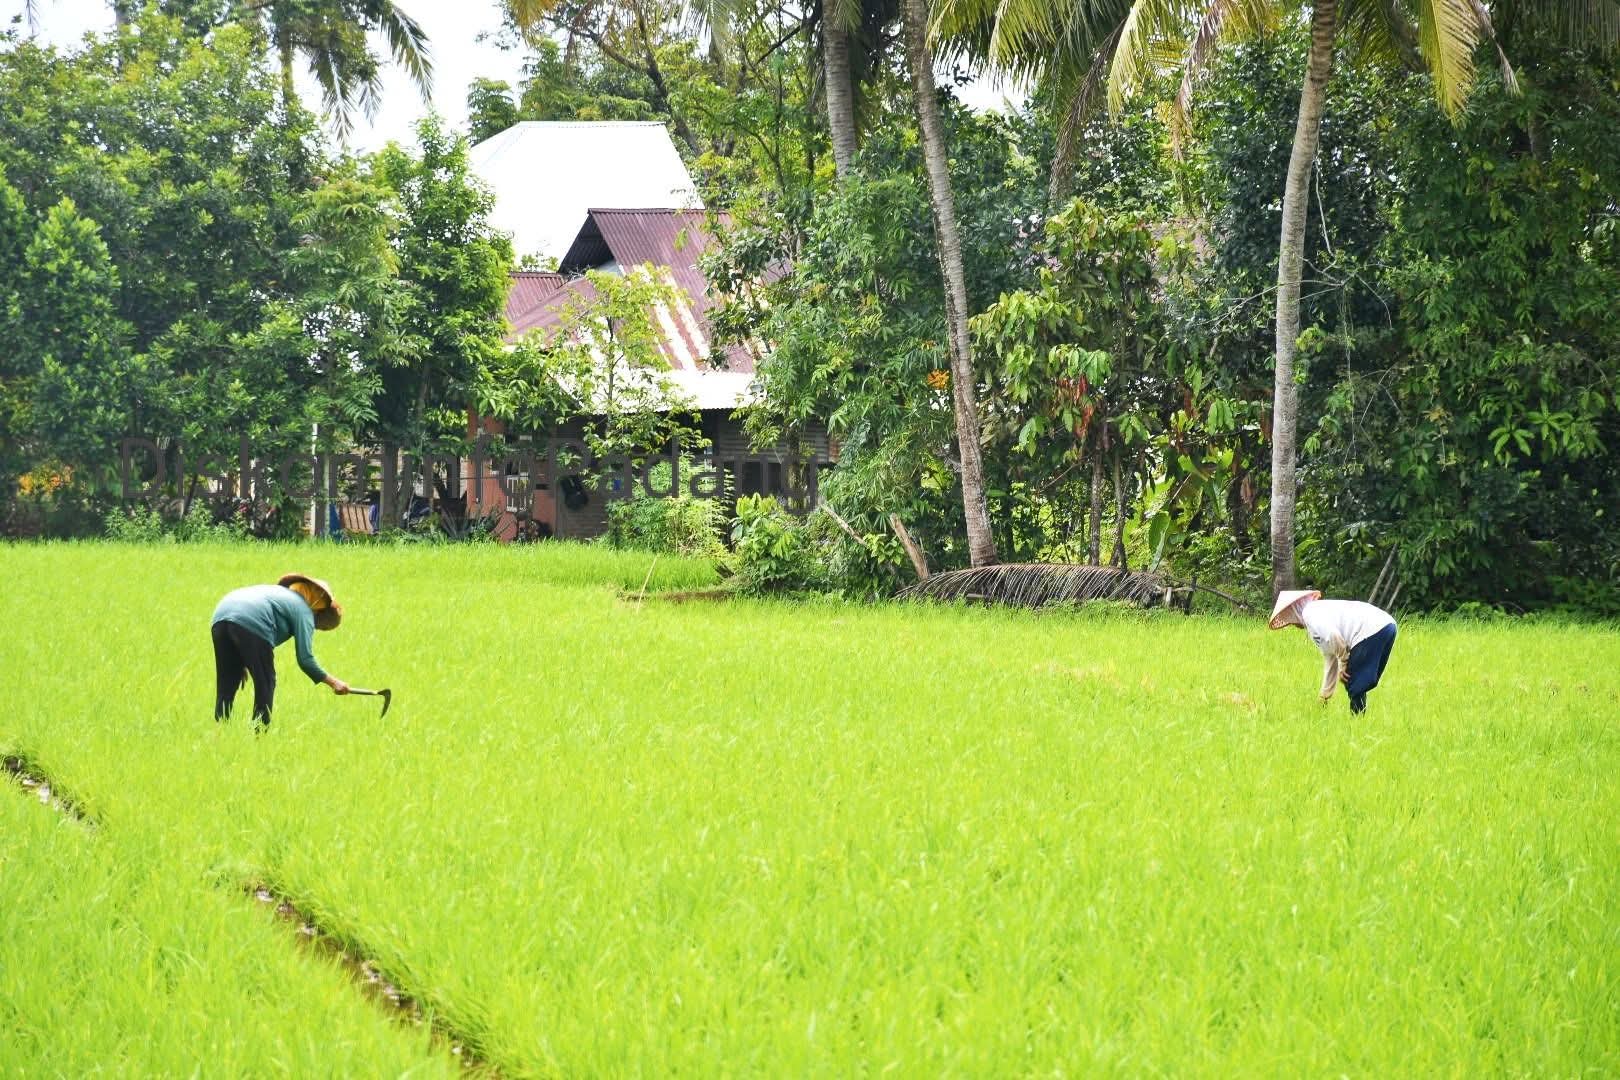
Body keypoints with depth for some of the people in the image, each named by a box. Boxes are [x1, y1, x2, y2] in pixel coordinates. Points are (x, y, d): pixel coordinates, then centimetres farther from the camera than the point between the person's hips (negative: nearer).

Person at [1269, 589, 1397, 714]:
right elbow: (1331, 663, 37)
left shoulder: (1309, 613, 0)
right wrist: (1324, 696, 44)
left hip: (1370, 632, -10)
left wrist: (1343, 665, -5)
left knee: (1354, 686, 0)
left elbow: (1332, 636, -19)